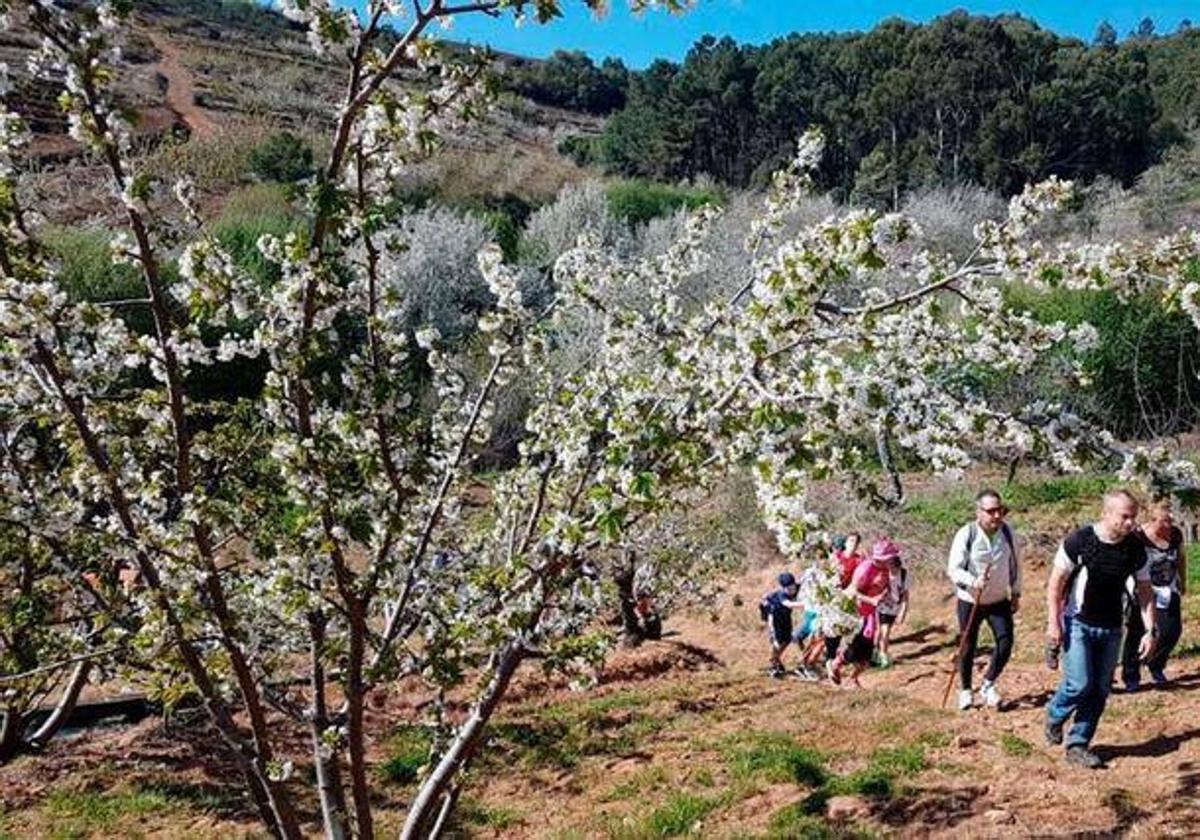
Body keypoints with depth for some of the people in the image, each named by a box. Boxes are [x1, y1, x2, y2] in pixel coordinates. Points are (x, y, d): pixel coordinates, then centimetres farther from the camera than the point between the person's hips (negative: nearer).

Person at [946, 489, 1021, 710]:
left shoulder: (1007, 532, -6)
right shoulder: (966, 535, -18)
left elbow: (1014, 566, 8)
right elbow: (953, 568, -18)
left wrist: (1016, 593, 10)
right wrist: (973, 581, -35)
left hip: (999, 601, 3)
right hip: (970, 601, -3)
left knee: (1005, 644, -5)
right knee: (968, 648, 7)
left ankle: (988, 684, 19)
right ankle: (966, 690, 28)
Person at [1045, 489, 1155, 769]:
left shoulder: (1135, 549, -4)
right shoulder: (1079, 541, -16)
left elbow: (1145, 590, 5)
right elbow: (1056, 582, -9)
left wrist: (1150, 631, -1)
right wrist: (1054, 622, -13)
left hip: (1111, 629, 4)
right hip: (1078, 624, -4)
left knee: (1100, 690, 5)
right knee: (1079, 684, -12)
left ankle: (1078, 745, 17)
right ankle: (1054, 717, 19)